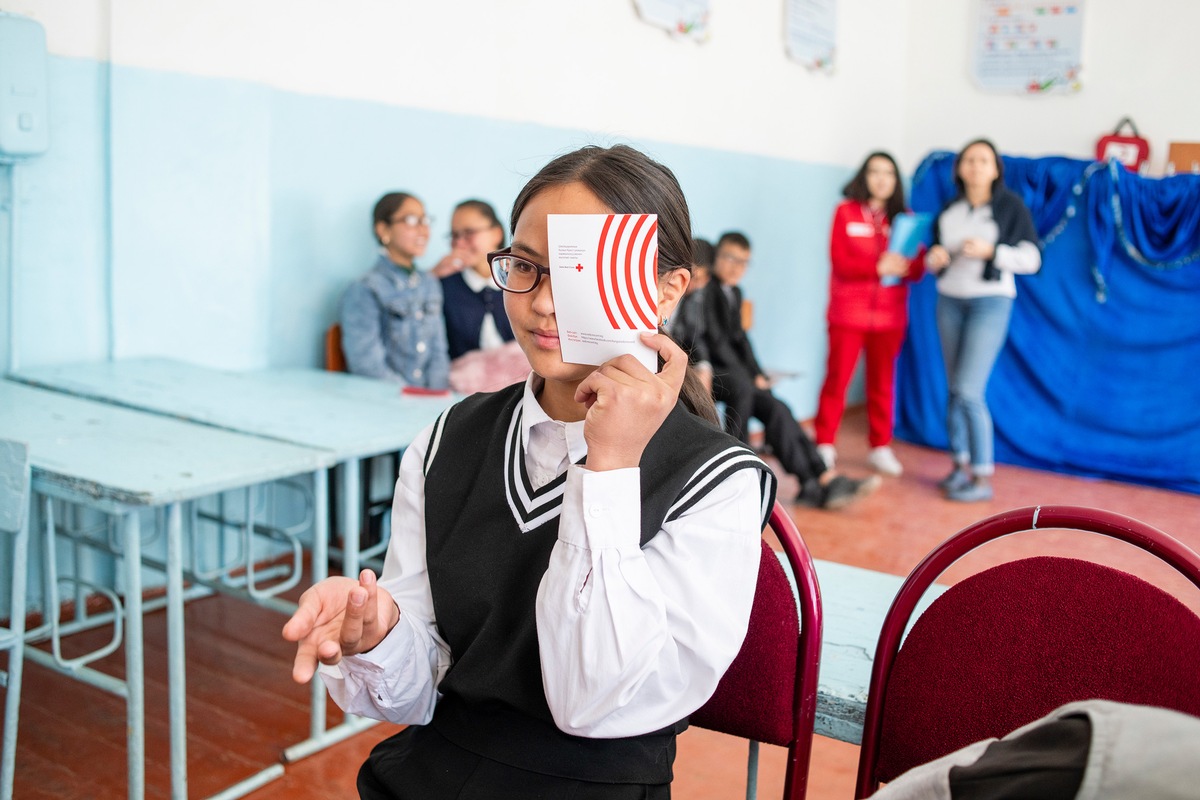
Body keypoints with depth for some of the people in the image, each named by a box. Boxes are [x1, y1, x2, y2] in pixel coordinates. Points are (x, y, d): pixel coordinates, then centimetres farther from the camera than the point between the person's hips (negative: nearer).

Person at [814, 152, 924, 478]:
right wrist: (878, 267, -23)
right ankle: (824, 445, 9)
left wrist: (906, 267, -22)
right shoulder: (846, 212, 0)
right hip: (848, 312, -3)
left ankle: (880, 447, 17)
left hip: (890, 314, 3)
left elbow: (918, 269, 2)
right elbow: (839, 261, -9)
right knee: (837, 378, 0)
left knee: (882, 381, 8)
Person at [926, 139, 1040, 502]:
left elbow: (1031, 259, -7)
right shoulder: (949, 210, 9)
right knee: (955, 390, 6)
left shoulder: (1011, 207, -4)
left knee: (969, 391, -11)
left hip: (990, 302, -5)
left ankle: (983, 476, -2)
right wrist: (934, 258, -6)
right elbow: (935, 260, 17)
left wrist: (989, 251, -19)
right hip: (950, 301, 5)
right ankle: (961, 463, 17)